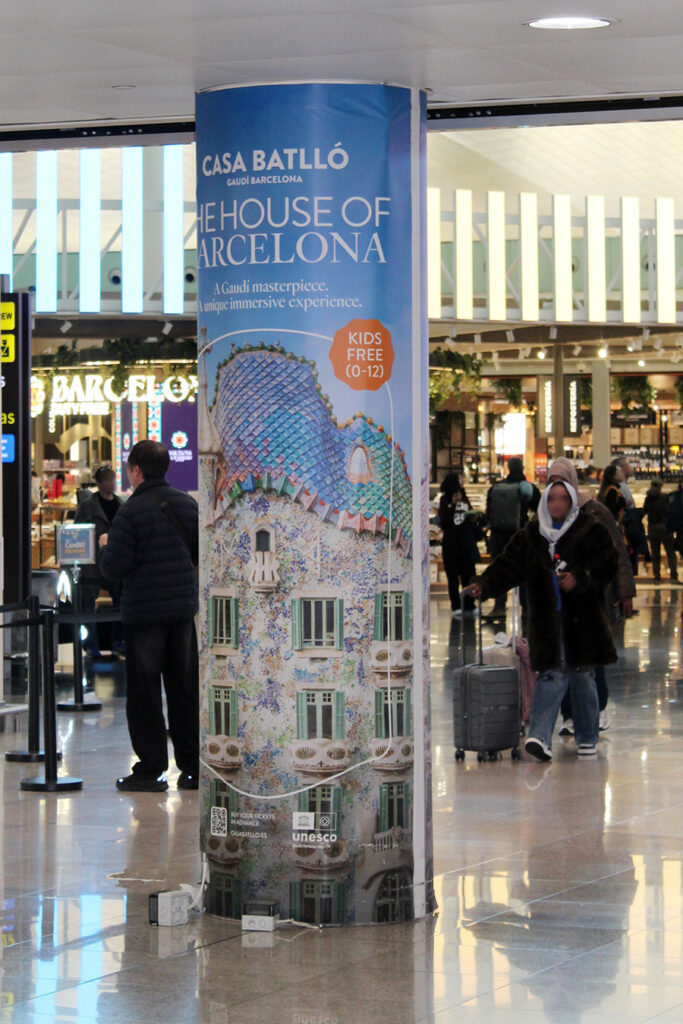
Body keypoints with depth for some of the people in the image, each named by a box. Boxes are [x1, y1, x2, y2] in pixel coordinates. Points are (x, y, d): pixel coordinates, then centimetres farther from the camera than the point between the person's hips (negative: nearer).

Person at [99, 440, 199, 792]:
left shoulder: (130, 513, -12)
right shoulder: (187, 505, 5)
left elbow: (114, 567, -14)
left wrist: (106, 547, 6)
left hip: (143, 611, -5)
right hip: (183, 608, 5)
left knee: (144, 691, 2)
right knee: (185, 689, 11)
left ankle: (150, 769, 3)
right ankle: (192, 767, 14)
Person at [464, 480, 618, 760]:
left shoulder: (591, 531, 2)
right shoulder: (531, 535, 10)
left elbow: (607, 566, -4)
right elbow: (508, 566, 7)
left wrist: (579, 579, -18)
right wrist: (483, 585, -6)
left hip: (582, 618, -1)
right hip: (547, 618, 1)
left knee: (583, 675, 6)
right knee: (552, 673, -10)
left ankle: (587, 738, 20)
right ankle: (540, 737, -18)